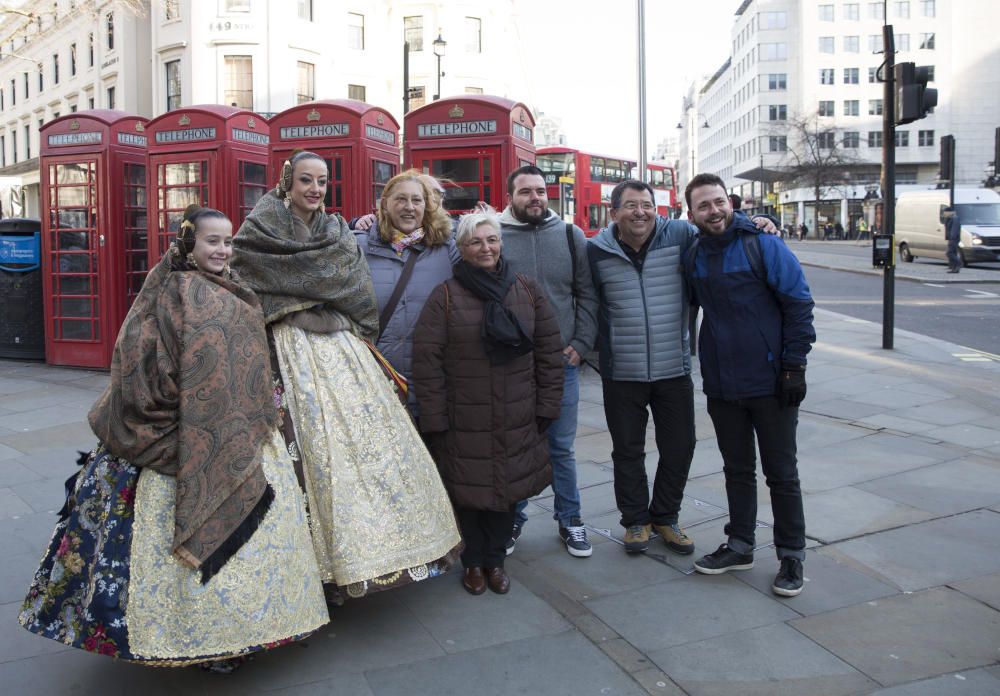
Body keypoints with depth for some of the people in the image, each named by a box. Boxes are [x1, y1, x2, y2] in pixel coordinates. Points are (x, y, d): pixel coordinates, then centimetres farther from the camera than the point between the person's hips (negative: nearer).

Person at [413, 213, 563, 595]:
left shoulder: (528, 291, 5)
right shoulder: (445, 296, -4)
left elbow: (549, 352, 7)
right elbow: (427, 362, -7)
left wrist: (547, 406, 3)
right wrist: (434, 419, -9)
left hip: (518, 423, 2)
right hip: (464, 423, -2)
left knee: (507, 489, 11)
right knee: (469, 491, 8)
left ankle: (495, 559, 32)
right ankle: (474, 561, 30)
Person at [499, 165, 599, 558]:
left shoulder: (570, 236, 6)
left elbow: (586, 294, 7)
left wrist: (581, 344, -2)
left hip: (562, 363, 1)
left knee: (561, 447, 10)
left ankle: (569, 519, 26)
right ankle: (513, 519, 27)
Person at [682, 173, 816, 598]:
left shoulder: (764, 247, -9)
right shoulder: (694, 258, 6)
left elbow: (799, 305, -10)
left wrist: (793, 366, -13)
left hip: (770, 383, -5)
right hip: (721, 385, 5)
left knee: (781, 473, 6)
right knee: (737, 469, 16)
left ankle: (791, 555, 20)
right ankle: (740, 546, 29)